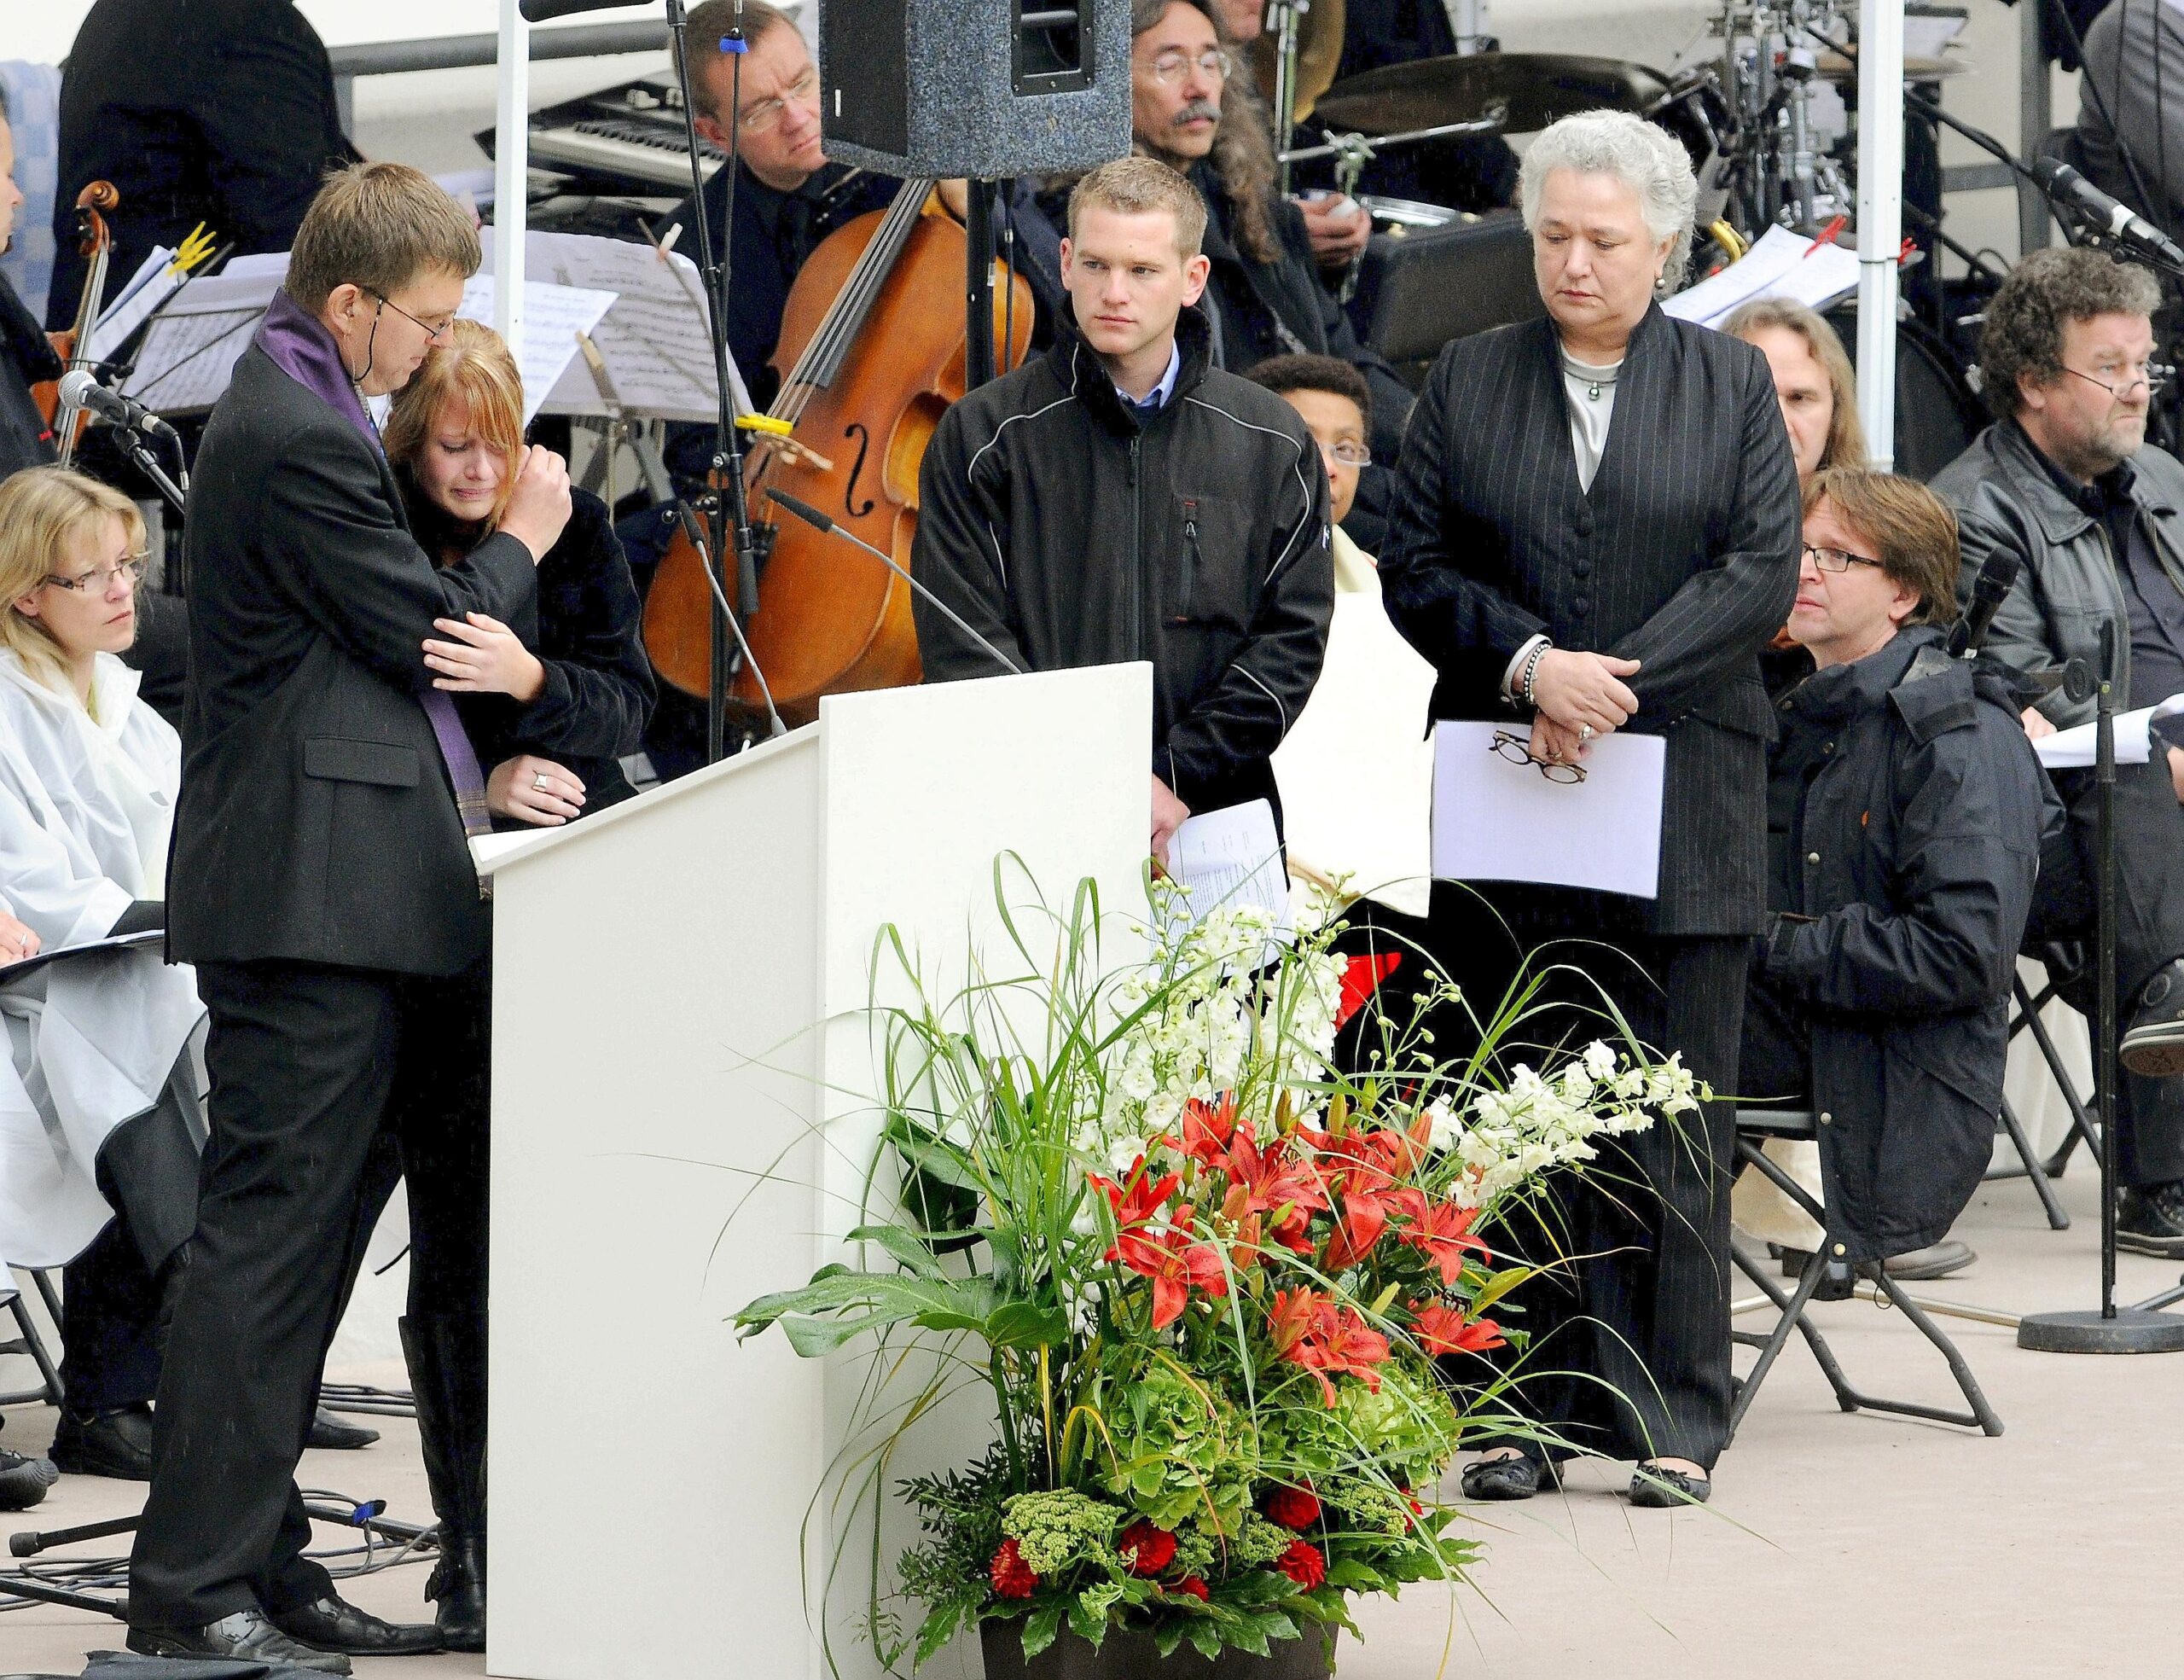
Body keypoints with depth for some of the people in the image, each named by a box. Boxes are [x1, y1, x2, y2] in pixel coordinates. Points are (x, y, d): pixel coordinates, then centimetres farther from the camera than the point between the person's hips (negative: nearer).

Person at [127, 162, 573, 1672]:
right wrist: (523, 538, 5)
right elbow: (433, 631, -12)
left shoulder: (294, 415, 19)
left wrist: (468, 783, 17)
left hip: (329, 891, 11)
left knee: (300, 1239, 11)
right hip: (314, 892, -11)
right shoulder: (301, 439, -15)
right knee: (272, 1234, -9)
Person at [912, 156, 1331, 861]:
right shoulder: (982, 435, 4)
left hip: (1215, 827, 1)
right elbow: (962, 644, -3)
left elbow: (1291, 636, 4)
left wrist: (1174, 778, -9)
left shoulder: (1271, 442, 9)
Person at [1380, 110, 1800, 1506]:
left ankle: (1672, 1417, 4)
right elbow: (1415, 569, 5)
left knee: (1673, 1117, -1)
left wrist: (1617, 682, -13)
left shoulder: (1732, 383, 7)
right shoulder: (1468, 381, 10)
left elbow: (1764, 572, -2)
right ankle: (1530, 1409, 9)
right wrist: (1528, 664, -13)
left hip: (1683, 804, -1)